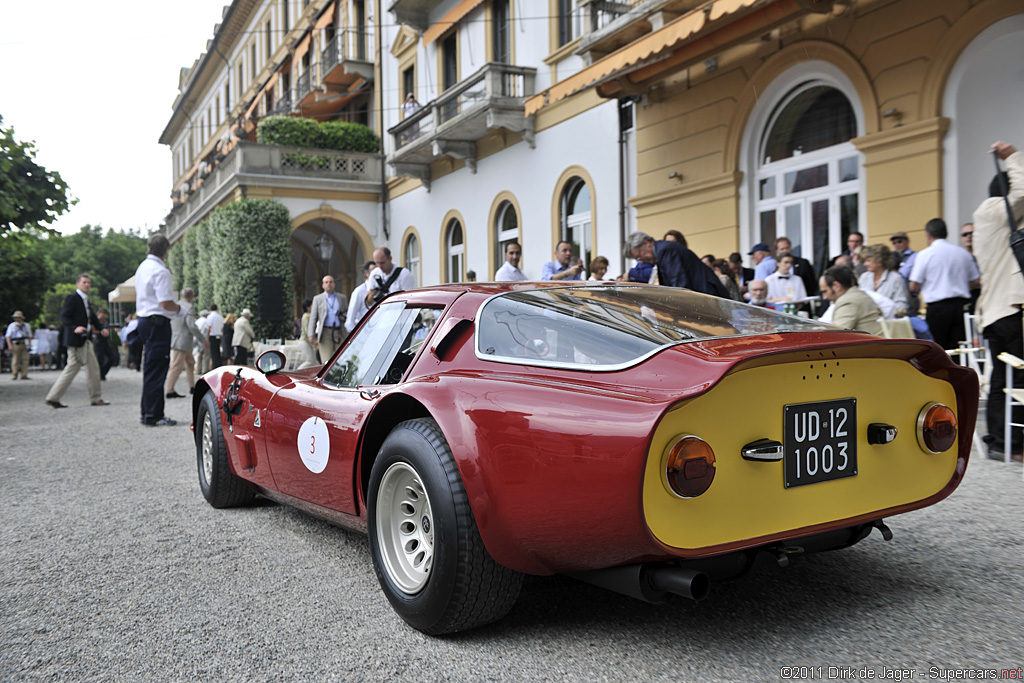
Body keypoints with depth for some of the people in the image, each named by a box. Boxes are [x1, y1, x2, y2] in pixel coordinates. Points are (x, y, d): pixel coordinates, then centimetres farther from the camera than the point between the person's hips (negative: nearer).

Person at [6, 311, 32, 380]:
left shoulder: (26, 325, 14)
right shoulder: (12, 325, 4)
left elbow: (29, 336, 20)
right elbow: (8, 336, -2)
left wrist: (29, 344, 8)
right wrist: (10, 345, -14)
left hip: (24, 345, 3)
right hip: (15, 345, -3)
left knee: (25, 360, -5)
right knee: (15, 360, -4)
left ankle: (24, 375, -3)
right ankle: (14, 375, 4)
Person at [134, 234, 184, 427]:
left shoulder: (142, 268, 15)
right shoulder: (160, 271, -16)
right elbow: (165, 302, -21)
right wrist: (179, 309, -3)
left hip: (144, 319, 10)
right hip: (157, 322, -10)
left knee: (150, 368, 15)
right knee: (156, 369, -6)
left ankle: (146, 412, 21)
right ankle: (154, 416, -3)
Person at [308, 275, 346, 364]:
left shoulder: (341, 298, 17)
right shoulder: (317, 299, 12)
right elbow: (313, 317, 8)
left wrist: (344, 318, -2)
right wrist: (311, 335, -2)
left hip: (339, 332, 2)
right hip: (325, 332, -2)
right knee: (327, 362, -11)